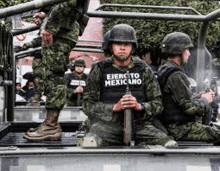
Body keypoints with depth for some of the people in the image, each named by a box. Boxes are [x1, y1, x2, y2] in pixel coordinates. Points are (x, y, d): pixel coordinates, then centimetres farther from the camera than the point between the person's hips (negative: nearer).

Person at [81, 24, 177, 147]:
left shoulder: (144, 70, 13)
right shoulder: (99, 70, 8)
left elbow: (158, 104, 11)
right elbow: (88, 105, 3)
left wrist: (139, 106, -10)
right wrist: (114, 107, -11)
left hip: (139, 124, 3)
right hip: (107, 124, -2)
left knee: (170, 145, -20)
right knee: (89, 143, -35)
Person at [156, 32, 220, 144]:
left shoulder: (163, 69, 14)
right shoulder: (175, 75, -18)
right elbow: (189, 107, -20)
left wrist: (199, 97, 8)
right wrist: (204, 100, -2)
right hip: (180, 129, -10)